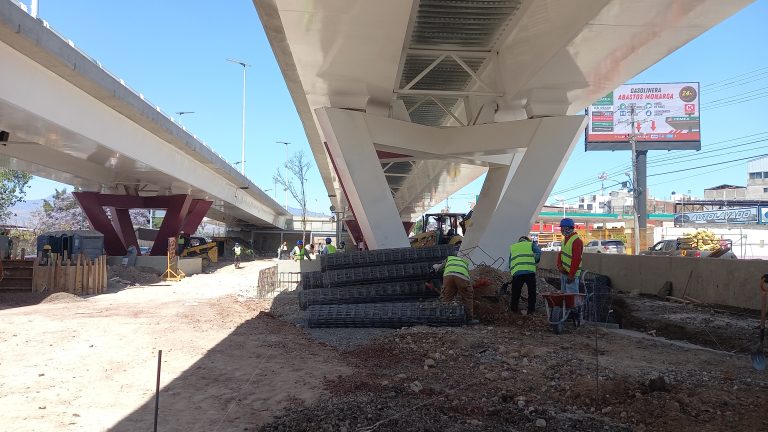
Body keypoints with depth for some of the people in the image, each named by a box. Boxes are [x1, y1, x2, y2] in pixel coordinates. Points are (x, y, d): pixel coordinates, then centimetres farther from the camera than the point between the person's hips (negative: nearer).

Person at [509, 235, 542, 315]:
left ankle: (513, 309, 21)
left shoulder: (513, 247, 26)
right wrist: (535, 262, 14)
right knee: (531, 292, 10)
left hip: (516, 272, 2)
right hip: (530, 271, -2)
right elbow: (538, 252, 2)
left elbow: (510, 261, 24)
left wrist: (510, 270, 29)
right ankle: (531, 310, 12)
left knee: (516, 292, 15)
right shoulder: (531, 244, 18)